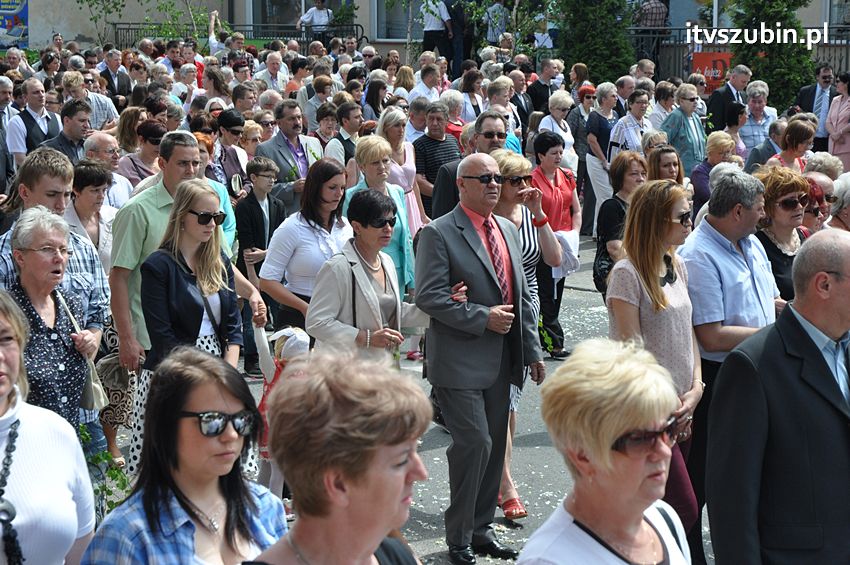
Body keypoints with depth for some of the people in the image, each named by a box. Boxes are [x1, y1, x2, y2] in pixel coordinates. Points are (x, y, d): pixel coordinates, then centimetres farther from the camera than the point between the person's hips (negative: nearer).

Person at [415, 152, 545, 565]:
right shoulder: (439, 233, -8)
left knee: (494, 446, 12)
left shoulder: (508, 229, 15)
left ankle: (480, 527, 26)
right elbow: (428, 296, -16)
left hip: (501, 361, 7)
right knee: (475, 443, -10)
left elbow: (522, 294, 18)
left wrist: (533, 350, 14)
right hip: (460, 361, -7)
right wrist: (482, 318, -18)